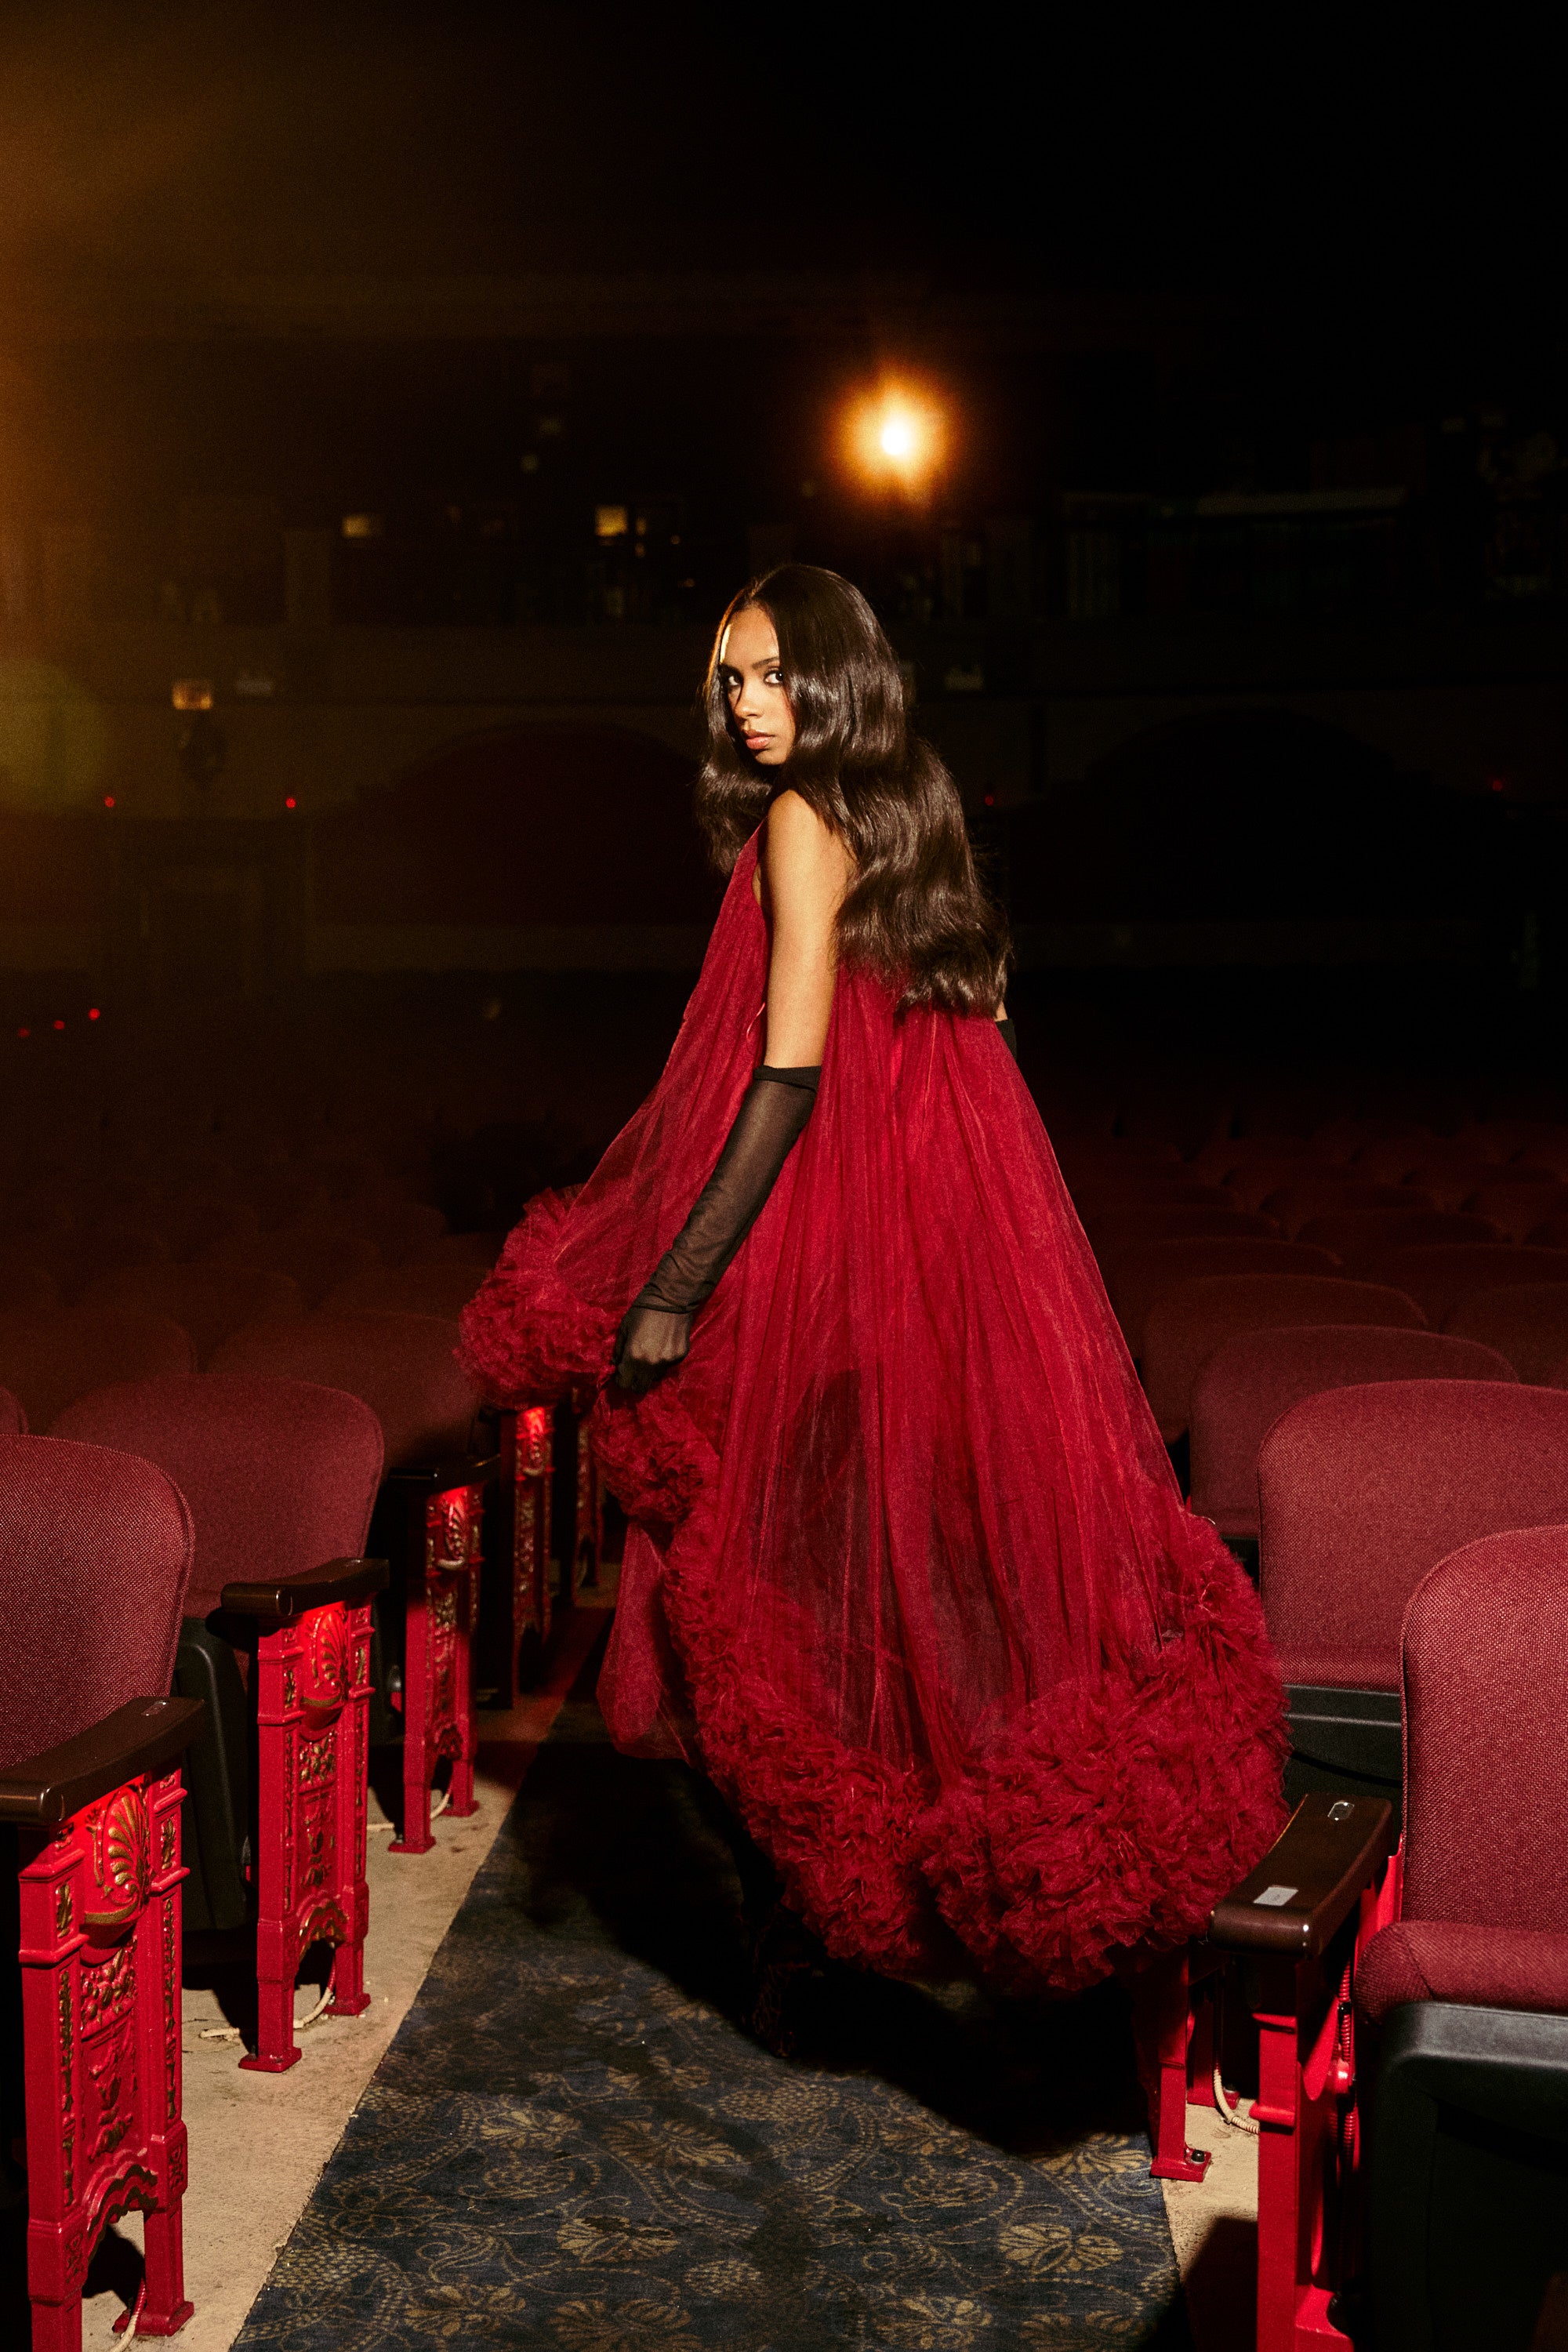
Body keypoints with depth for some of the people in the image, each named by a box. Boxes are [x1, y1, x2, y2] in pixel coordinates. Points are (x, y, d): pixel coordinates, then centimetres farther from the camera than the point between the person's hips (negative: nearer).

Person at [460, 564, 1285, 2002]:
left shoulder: (803, 819, -14)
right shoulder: (914, 802, 12)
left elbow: (789, 1074, -22)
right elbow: (977, 994, 18)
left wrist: (675, 1285, -23)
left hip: (839, 1205, -9)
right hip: (960, 1186, 9)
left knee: (824, 1524, 2)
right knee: (965, 1502, 16)